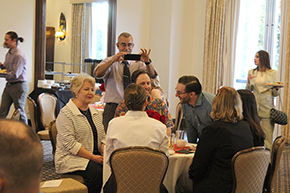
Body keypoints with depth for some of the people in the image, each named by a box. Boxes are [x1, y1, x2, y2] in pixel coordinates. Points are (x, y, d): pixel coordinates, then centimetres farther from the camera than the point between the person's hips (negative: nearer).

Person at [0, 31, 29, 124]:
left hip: (19, 86, -9)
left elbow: (14, 74, -22)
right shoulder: (8, 54, 10)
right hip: (9, 85, 9)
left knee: (20, 112, 3)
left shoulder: (19, 55, -18)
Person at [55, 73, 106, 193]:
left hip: (95, 155, 6)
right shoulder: (66, 113, -7)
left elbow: (102, 137, 18)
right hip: (71, 158, -6)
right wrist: (92, 157, -18)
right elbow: (70, 144, -14)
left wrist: (105, 153, -3)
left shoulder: (95, 112, 17)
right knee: (97, 172, -31)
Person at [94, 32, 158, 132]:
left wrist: (147, 62, -22)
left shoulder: (138, 63, 11)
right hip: (113, 108, -2)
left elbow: (152, 76, -3)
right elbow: (98, 73, -14)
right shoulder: (110, 61, 6)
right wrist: (113, 60, -27)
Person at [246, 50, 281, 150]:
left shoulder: (273, 73, 5)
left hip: (267, 107, -2)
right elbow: (248, 90, 13)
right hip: (254, 106, 2)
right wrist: (249, 81, -5)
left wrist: (276, 89, -16)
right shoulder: (251, 72, 13)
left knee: (268, 134, -5)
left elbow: (275, 94, 6)